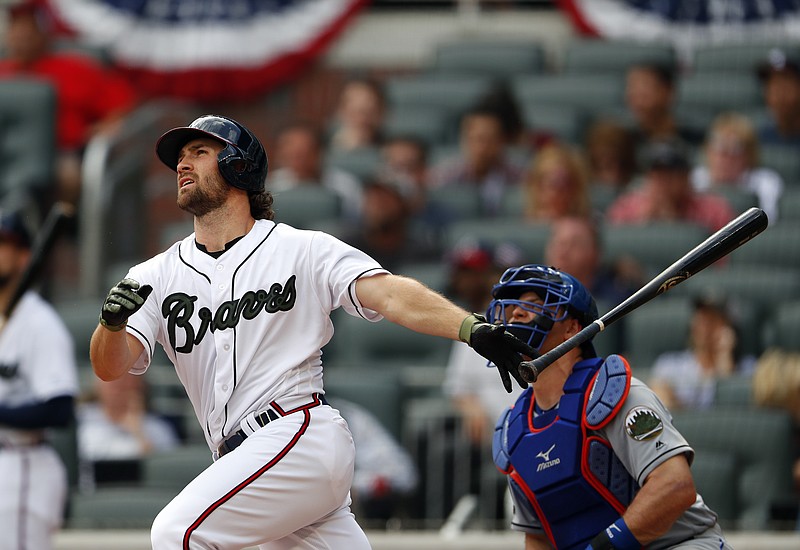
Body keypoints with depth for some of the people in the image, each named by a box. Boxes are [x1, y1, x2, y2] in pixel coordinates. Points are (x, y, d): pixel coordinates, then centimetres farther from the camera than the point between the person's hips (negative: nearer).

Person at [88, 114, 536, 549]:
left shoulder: (303, 250, 3)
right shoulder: (159, 275, 15)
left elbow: (390, 294, -10)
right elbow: (110, 367, 4)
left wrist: (473, 329, -27)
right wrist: (112, 322, -21)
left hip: (300, 434, -5)